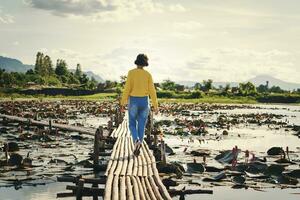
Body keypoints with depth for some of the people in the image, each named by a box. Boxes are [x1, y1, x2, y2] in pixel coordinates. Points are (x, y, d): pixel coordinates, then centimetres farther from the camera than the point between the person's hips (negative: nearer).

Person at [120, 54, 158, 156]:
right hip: (144, 101, 2)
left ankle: (136, 141, -17)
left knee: (132, 124, 11)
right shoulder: (148, 74, -1)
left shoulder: (131, 72, -6)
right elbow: (152, 90, -5)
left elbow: (127, 88, -12)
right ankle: (137, 148, 5)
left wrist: (122, 103, -8)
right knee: (141, 125, 10)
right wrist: (156, 106, -2)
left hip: (133, 101, -2)